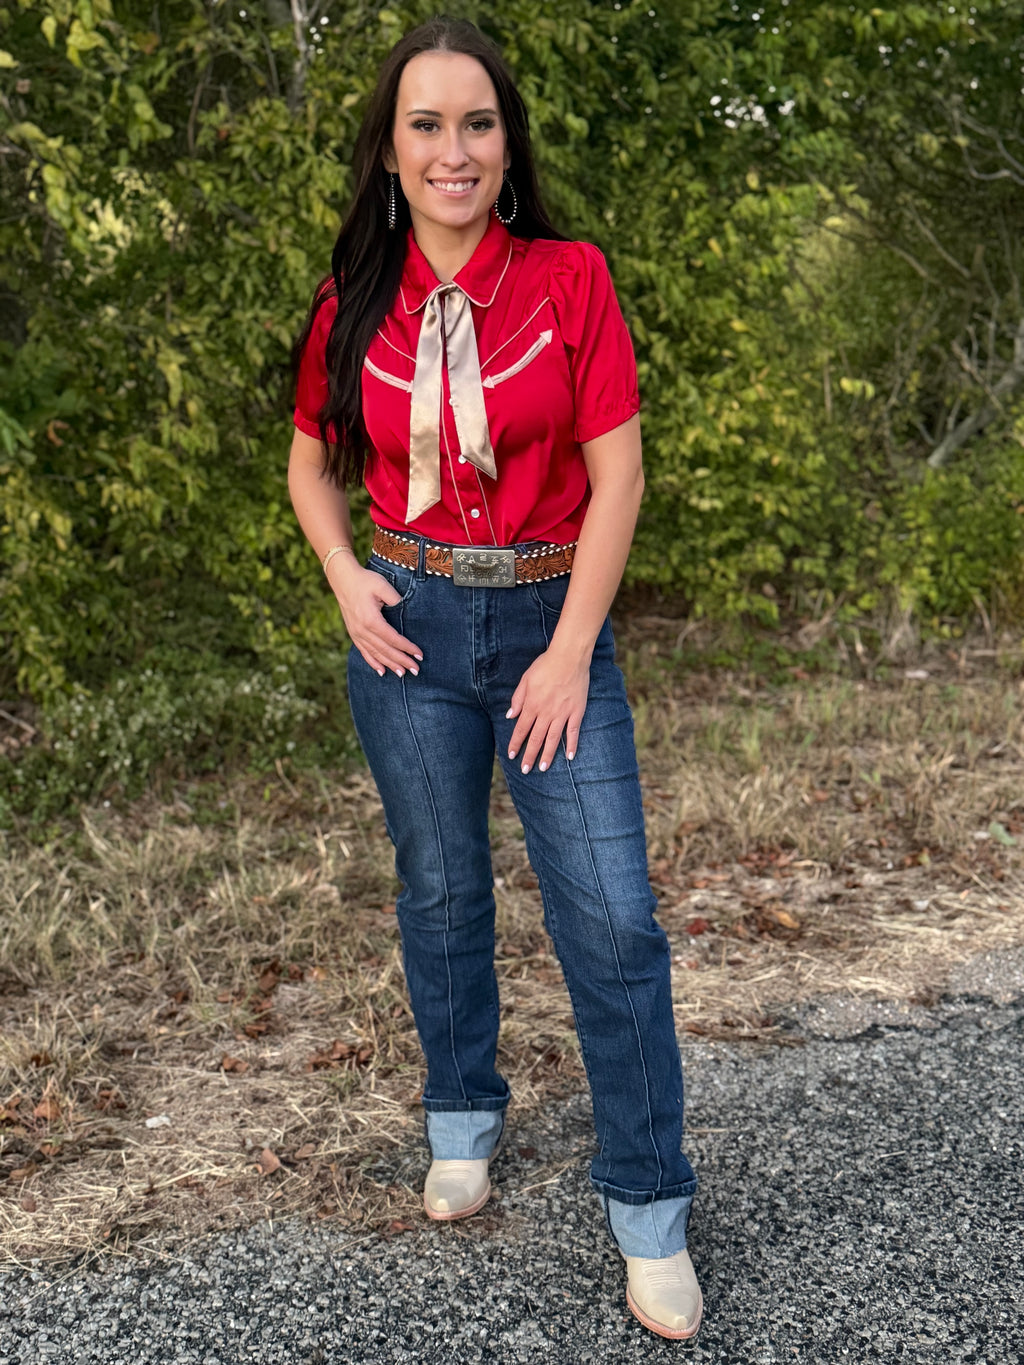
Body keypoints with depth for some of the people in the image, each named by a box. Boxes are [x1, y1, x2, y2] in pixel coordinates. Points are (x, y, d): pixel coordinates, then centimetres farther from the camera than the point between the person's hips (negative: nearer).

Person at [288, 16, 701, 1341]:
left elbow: (616, 472, -8)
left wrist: (569, 652, -11)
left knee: (612, 918, -5)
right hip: (410, 630, 2)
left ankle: (648, 1206, 9)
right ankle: (463, 1122, 36)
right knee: (441, 892, 14)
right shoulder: (353, 310, 1)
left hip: (550, 622, -2)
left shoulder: (570, 279, -6)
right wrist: (345, 580, -2)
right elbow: (312, 462, 15)